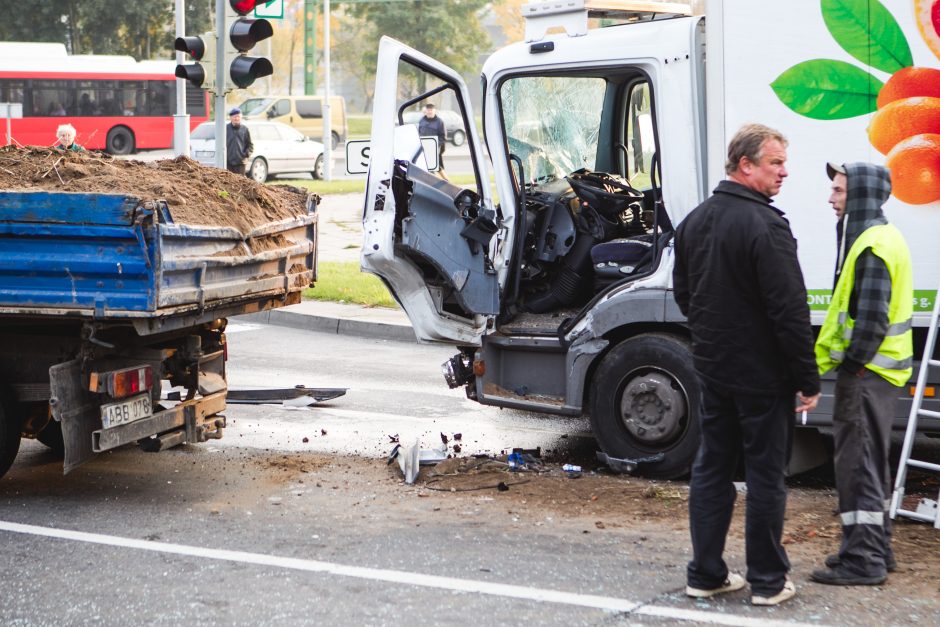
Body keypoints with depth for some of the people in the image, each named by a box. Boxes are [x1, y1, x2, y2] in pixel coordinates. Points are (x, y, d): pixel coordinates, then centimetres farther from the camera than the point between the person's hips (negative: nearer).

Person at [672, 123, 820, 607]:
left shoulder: (694, 221, 8)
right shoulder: (766, 225, -20)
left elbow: (683, 294, 17)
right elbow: (790, 311, -21)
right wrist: (808, 380, -14)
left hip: (712, 368, 8)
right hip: (762, 372, -7)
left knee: (711, 470, 12)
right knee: (766, 475, 1)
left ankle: (705, 573, 17)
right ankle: (767, 581, 9)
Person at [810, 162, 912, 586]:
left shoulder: (872, 246, -18)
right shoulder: (879, 237, 14)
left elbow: (872, 318, -24)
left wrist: (852, 365, -17)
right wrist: (832, 357, 17)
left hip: (866, 372, -10)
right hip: (875, 369, 10)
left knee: (857, 462, -5)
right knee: (869, 462, 17)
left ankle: (863, 560, -1)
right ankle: (875, 549, 27)